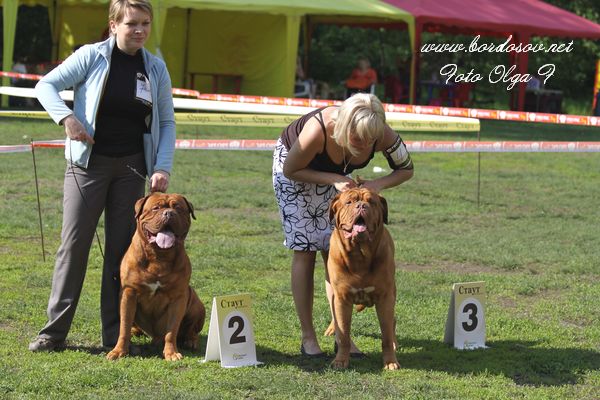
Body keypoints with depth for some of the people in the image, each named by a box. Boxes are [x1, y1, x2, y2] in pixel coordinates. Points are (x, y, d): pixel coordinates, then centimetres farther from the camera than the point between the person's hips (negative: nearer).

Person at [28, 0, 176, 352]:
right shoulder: (92, 56, -6)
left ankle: (115, 334, 11)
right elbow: (45, 85, -4)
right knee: (74, 243, -3)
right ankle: (54, 331, 1)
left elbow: (167, 122, 8)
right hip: (88, 163, -3)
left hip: (131, 167, 3)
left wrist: (163, 167, -3)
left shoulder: (156, 68, 3)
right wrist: (66, 117, -21)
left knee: (122, 247, 5)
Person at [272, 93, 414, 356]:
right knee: (304, 249, -8)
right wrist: (333, 179, -36)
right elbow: (290, 170, -25)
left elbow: (406, 169, -13)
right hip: (294, 168, -3)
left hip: (334, 174, 3)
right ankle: (308, 338, -3)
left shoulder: (383, 136, -32)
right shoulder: (318, 131, -43)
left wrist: (378, 184, -32)